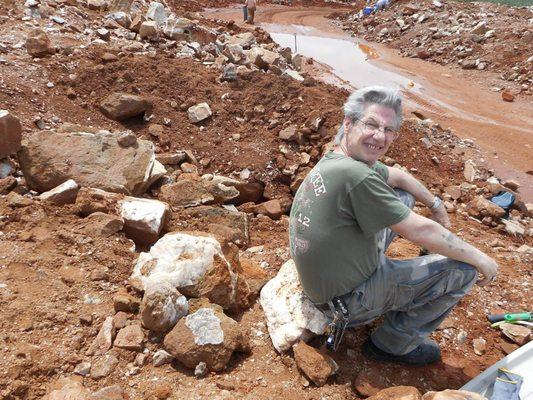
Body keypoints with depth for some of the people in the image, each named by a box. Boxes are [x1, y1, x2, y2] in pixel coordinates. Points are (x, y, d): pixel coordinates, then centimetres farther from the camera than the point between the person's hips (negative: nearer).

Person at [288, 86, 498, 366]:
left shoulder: (337, 160, -1)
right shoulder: (355, 175, -31)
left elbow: (398, 177, 18)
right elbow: (419, 231, -23)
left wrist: (435, 203, 26)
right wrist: (480, 258, -9)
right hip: (350, 301, -9)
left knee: (402, 197, 16)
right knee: (464, 269, -6)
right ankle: (394, 344, 9)